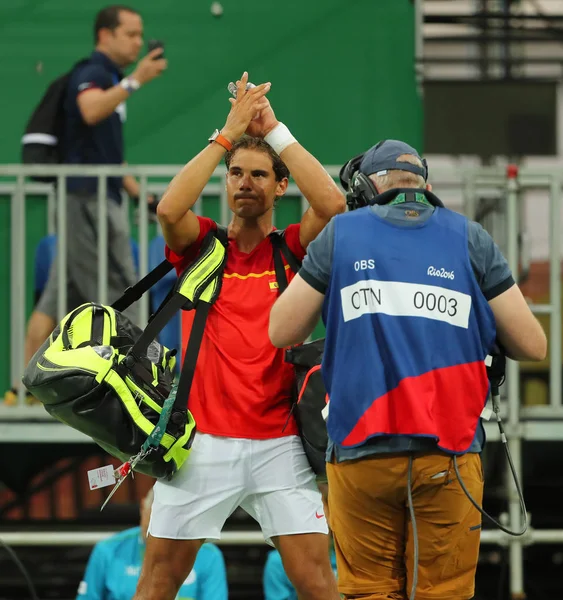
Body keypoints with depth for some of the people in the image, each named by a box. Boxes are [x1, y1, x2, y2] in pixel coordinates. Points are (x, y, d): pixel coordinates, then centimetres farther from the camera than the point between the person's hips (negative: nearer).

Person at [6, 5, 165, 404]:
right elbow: (91, 111, -35)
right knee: (119, 294, -8)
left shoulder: (112, 82, 21)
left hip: (96, 201, 9)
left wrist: (139, 193, 25)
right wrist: (135, 81, -40)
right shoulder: (92, 74, -10)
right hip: (88, 199, -9)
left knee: (59, 298, 6)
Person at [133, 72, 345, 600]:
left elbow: (332, 203, -12)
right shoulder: (202, 246, 8)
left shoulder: (293, 250, 7)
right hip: (202, 441, 0)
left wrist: (275, 130, -7)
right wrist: (228, 134, -11)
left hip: (278, 443, 0)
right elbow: (169, 210, -13)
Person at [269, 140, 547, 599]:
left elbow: (282, 332, 7)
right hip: (449, 455, 0)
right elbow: (532, 346, 5)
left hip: (361, 452, 0)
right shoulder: (471, 238, 7)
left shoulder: (340, 234, 6)